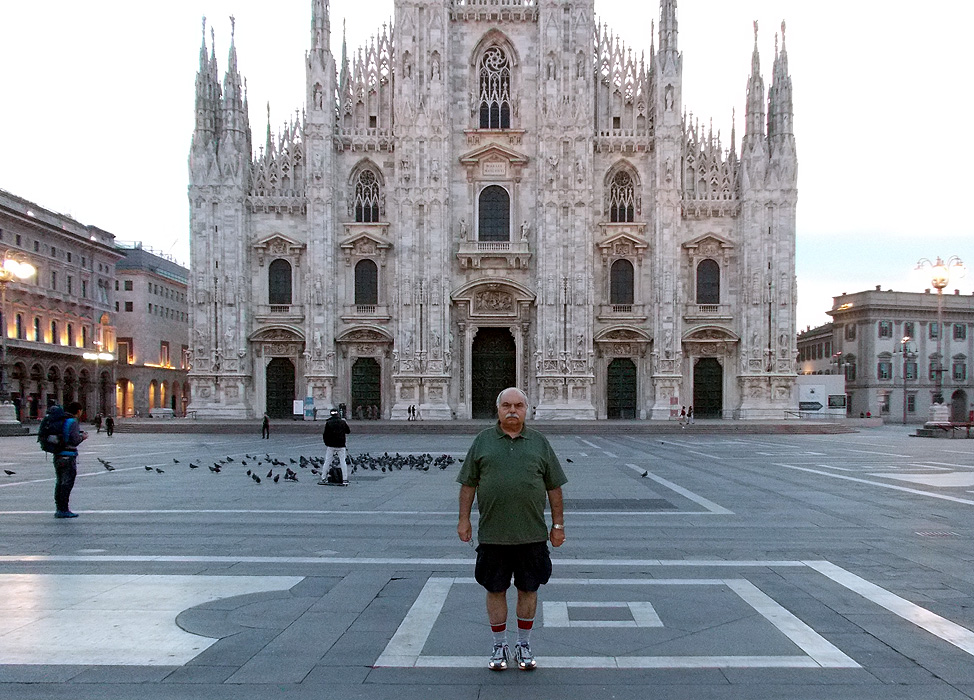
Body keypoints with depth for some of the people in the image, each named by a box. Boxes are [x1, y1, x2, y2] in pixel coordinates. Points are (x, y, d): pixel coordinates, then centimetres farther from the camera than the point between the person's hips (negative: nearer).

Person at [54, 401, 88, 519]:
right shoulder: (73, 422, -12)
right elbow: (75, 441, -19)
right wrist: (83, 437, 2)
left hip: (57, 455, 8)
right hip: (68, 456, -8)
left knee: (59, 482, 14)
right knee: (67, 483, -3)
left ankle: (58, 508, 18)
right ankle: (64, 510, -2)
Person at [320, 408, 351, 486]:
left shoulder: (328, 423, -4)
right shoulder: (343, 422, 0)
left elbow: (325, 434, -4)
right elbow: (348, 431, 12)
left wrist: (326, 443, 10)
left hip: (331, 446, -1)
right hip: (341, 446, 1)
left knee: (327, 462, 8)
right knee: (343, 462, 3)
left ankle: (323, 479, 11)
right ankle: (345, 480, -2)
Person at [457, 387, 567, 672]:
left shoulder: (539, 442, 6)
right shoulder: (482, 442, 5)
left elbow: (554, 487, 8)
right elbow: (468, 484, 7)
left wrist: (558, 524, 5)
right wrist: (464, 519, 1)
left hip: (532, 534, 1)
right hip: (492, 534, 0)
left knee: (528, 589, 9)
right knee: (495, 590, 8)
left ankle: (524, 645, 25)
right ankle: (499, 646, 23)